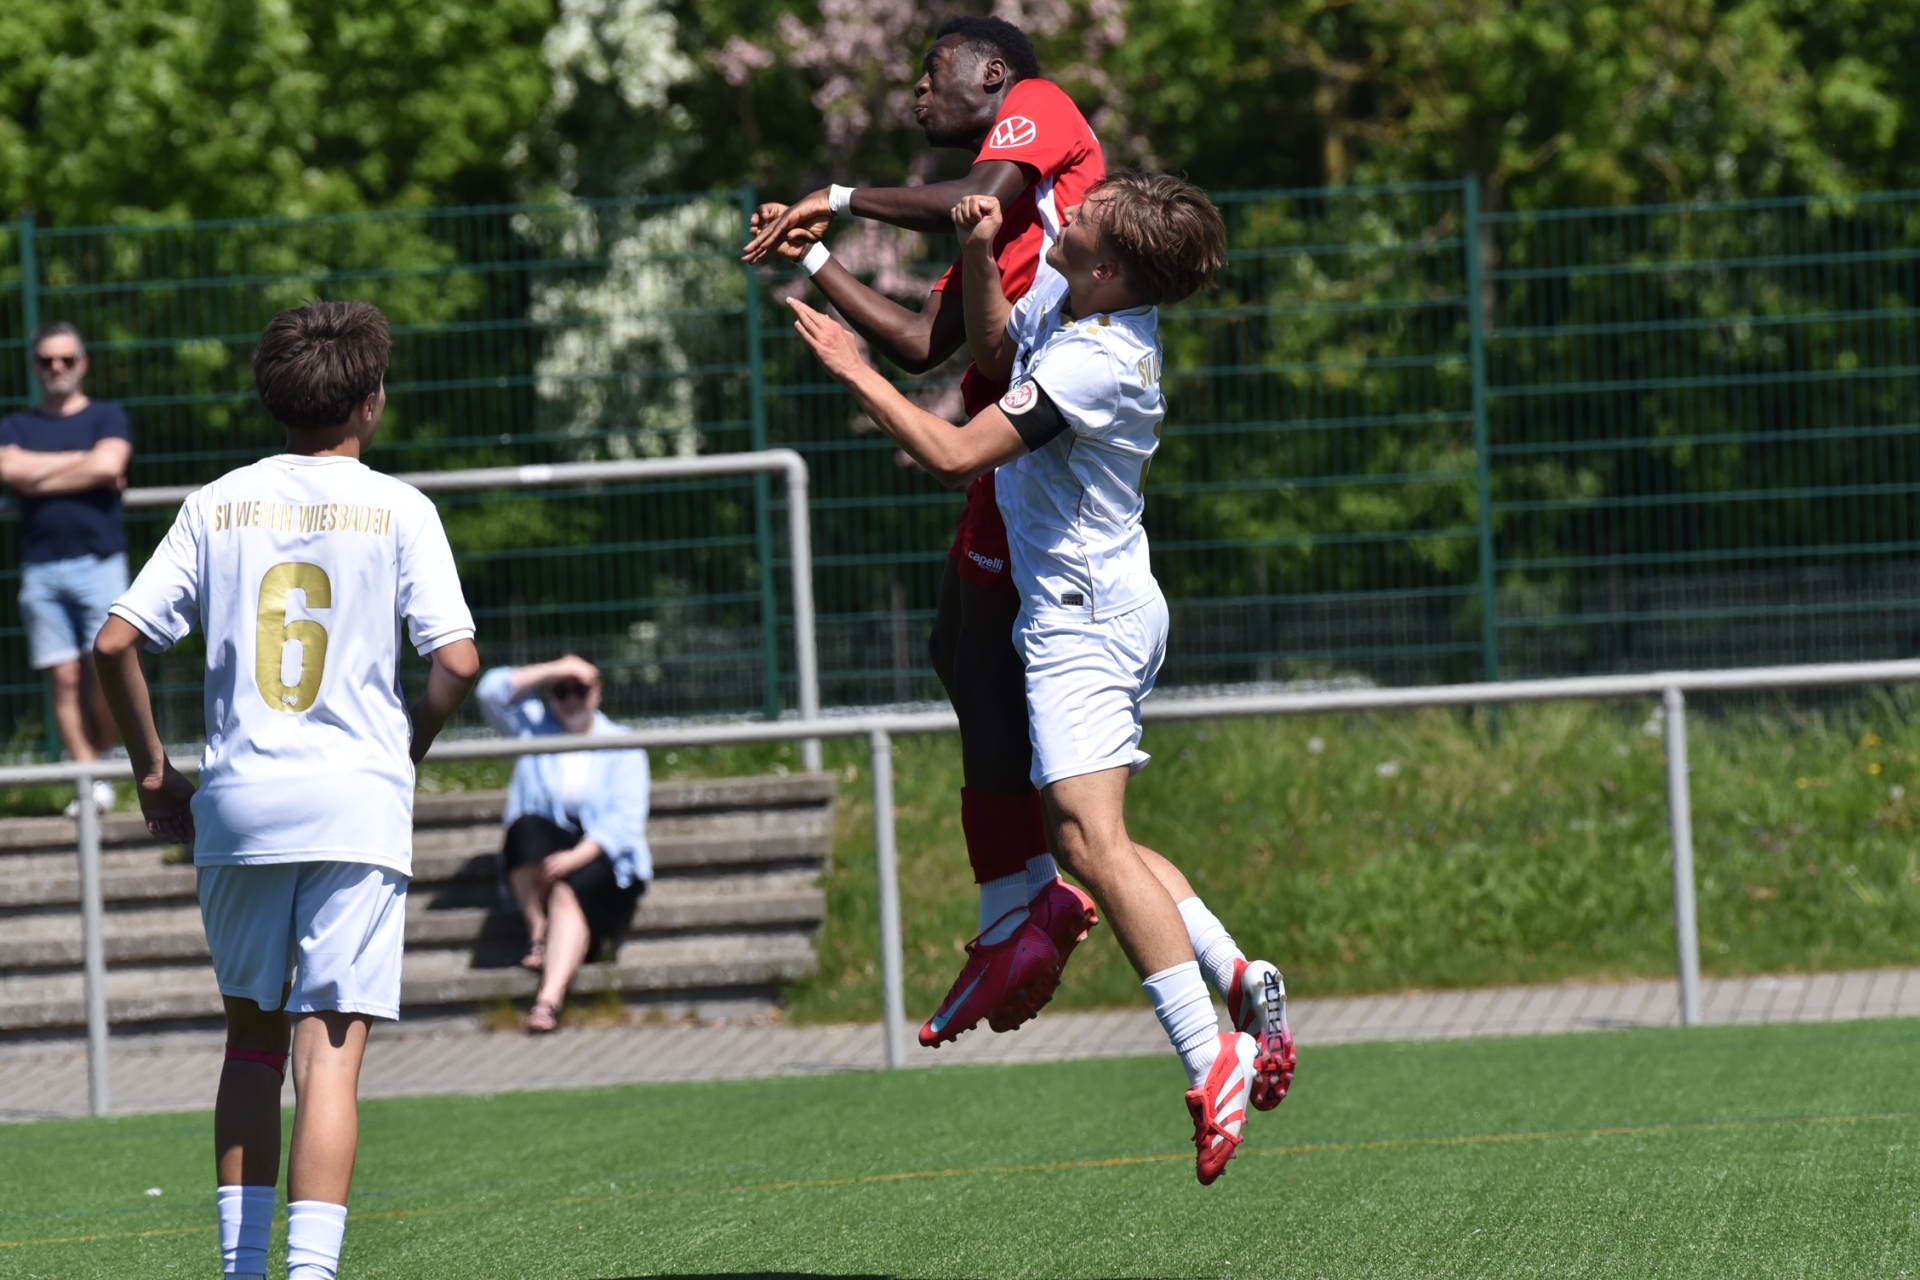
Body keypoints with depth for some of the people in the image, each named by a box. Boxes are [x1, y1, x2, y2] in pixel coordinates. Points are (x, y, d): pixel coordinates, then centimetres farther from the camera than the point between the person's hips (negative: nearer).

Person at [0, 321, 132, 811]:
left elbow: (108, 464, -10)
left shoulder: (106, 417, 10)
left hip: (99, 562, -2)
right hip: (41, 567, 2)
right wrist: (83, 460, -3)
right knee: (65, 679, -3)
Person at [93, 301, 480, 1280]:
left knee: (252, 1037, 18)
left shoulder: (219, 505, 7)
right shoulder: (397, 510, 0)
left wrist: (153, 773, 13)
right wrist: (405, 751, 9)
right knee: (330, 1052, -6)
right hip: (355, 804, -3)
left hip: (237, 803, 3)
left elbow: (116, 642, 2)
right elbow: (456, 661, -9)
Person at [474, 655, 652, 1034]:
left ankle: (549, 1000, -53)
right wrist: (555, 671, -5)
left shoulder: (622, 748, 7)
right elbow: (491, 692, -1)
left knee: (571, 893, -36)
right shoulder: (535, 727, 15)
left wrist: (576, 857, -23)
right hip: (542, 852, 3)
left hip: (601, 859, -3)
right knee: (526, 827, -32)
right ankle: (539, 934, -23)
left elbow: (625, 819, -7)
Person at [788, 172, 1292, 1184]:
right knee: (1086, 837, 14)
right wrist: (978, 252, 9)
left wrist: (854, 372, -13)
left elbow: (955, 454, -23)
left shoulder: (1098, 362, -23)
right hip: (1083, 609, 10)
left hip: (1084, 616, -10)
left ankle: (1212, 1063, -27)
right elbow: (995, 350, 26)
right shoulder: (1066, 287, 5)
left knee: (1089, 837, -21)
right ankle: (1241, 979, 8)